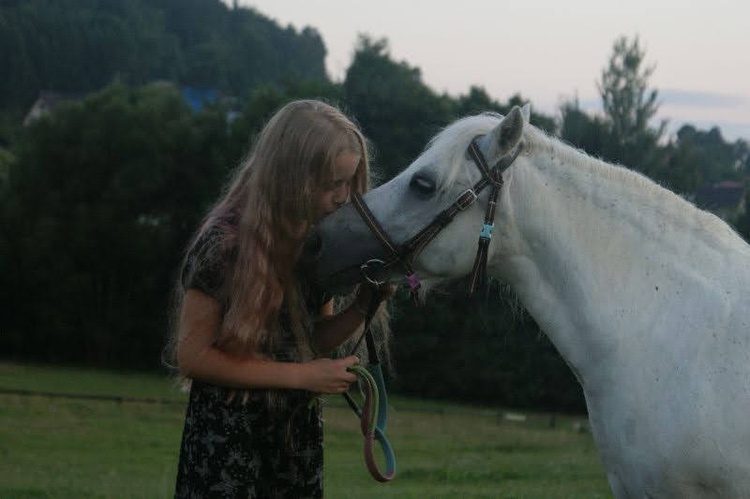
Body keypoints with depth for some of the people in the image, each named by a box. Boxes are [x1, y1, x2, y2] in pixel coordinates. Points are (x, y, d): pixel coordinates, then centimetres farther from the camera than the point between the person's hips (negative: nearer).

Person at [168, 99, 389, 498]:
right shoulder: (224, 242, -17)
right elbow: (192, 357, -17)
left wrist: (362, 306, -9)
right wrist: (301, 377, -18)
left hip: (299, 433, 6)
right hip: (228, 437, -6)